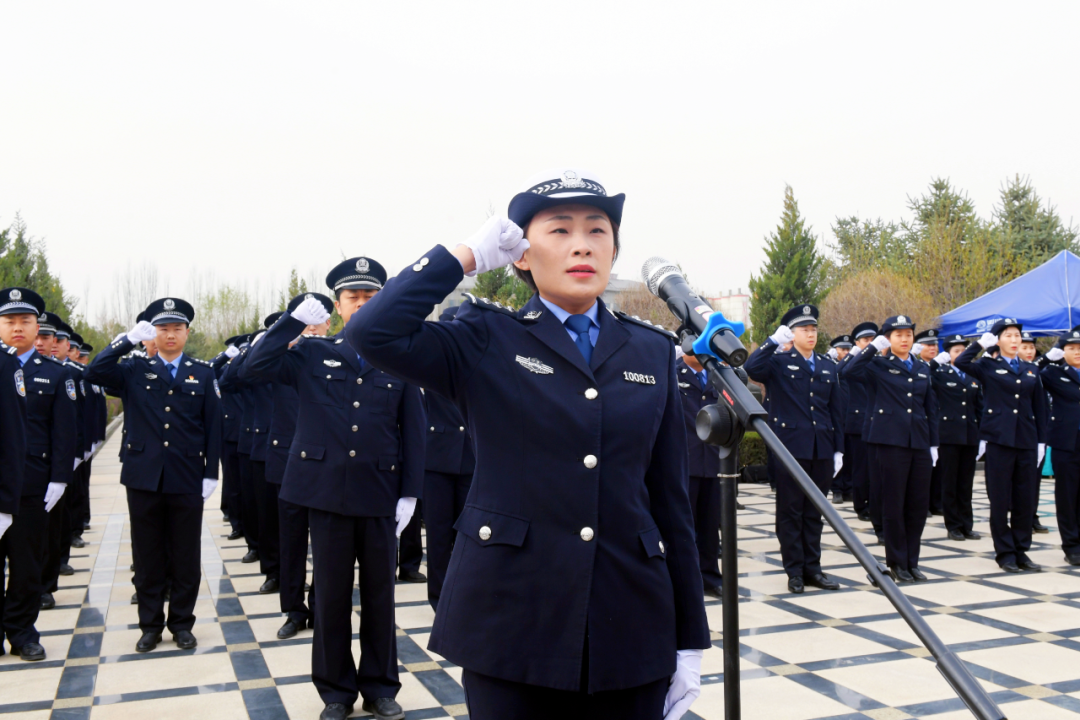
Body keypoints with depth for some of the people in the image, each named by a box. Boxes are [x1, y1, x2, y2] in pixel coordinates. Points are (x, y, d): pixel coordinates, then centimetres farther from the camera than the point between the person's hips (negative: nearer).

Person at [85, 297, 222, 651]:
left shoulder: (203, 373, 5)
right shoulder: (134, 370, 6)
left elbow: (213, 426, 3)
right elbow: (94, 372, -12)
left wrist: (211, 474, -2)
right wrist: (129, 338, -14)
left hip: (187, 479, 0)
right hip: (144, 476, 1)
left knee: (185, 555, 7)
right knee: (148, 555, 8)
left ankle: (182, 622, 20)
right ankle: (150, 624, 21)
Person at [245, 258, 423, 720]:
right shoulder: (312, 355, 5)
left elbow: (413, 433, 3)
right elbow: (255, 367, -8)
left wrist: (409, 493, -1)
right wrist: (296, 318, -9)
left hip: (381, 495, 0)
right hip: (327, 492, 0)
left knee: (379, 594, 10)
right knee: (331, 594, 9)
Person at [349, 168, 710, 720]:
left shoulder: (652, 351, 7)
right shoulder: (487, 342, -1)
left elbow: (670, 497, 7)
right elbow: (372, 332, -18)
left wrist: (689, 640, 6)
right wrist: (468, 254, -10)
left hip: (631, 626, 3)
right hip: (509, 621, -2)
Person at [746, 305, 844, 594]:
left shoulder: (828, 366, 14)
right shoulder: (778, 362, 0)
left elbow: (836, 410, 13)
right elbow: (751, 368, -22)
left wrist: (838, 449, 9)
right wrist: (774, 340, -22)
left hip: (822, 449, 4)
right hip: (791, 448, -4)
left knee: (814, 512, 11)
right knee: (790, 511, 3)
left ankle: (812, 567, 19)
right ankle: (794, 571, 11)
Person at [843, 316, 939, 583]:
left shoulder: (923, 368, 15)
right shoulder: (879, 366, 0)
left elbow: (931, 409, 17)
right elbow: (850, 371, -20)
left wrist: (933, 444, 11)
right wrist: (874, 346, -15)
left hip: (919, 443, 5)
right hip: (891, 442, -5)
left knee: (919, 504, 7)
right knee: (893, 504, 1)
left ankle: (912, 561, 19)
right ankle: (897, 563, 12)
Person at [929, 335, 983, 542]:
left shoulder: (973, 377, 12)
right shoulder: (940, 374, 0)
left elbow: (980, 408, 13)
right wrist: (936, 361, -20)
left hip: (970, 436, 4)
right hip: (949, 434, -4)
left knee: (966, 483, 9)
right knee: (949, 483, 2)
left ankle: (967, 525, 16)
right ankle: (953, 526, 10)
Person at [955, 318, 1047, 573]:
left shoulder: (1031, 370, 13)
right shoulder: (988, 367, 2)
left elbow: (1039, 408, 13)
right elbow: (961, 362, -18)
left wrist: (1041, 441, 7)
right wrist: (981, 343, -8)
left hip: (1027, 441, 4)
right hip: (999, 439, -4)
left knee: (1026, 499, 7)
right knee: (1000, 499, 1)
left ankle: (1021, 550, 18)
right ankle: (1005, 552, 11)